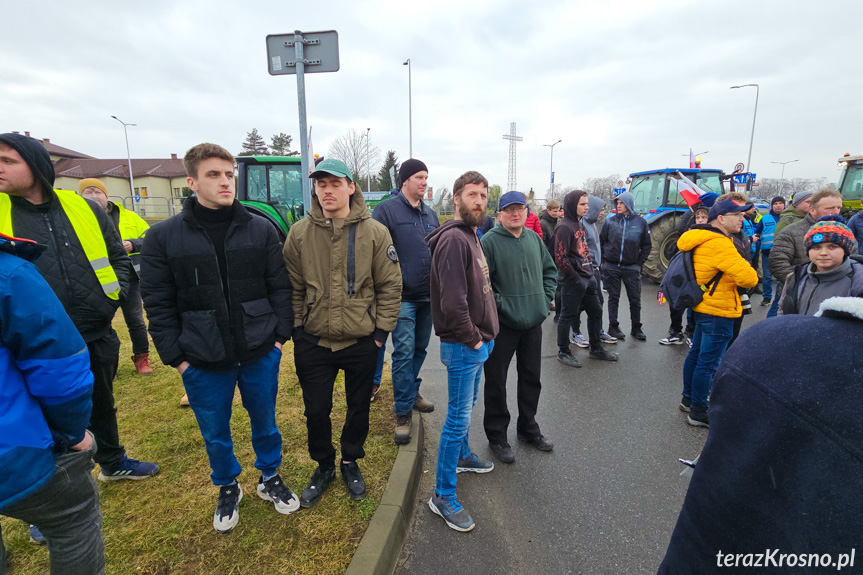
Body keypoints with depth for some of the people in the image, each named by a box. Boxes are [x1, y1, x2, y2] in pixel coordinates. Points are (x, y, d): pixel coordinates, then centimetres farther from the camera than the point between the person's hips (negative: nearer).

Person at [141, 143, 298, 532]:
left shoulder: (261, 229, -3)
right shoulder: (163, 237, -5)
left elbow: (280, 288, 1)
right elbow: (158, 304, -2)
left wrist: (281, 335, -3)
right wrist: (175, 356, -4)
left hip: (260, 354, 1)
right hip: (202, 362, 0)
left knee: (265, 423, 19)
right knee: (215, 433, 18)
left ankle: (270, 478, 44)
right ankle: (227, 489, 44)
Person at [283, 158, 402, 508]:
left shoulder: (374, 232, -6)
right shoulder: (300, 233, -2)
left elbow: (390, 286, -4)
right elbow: (293, 288, 4)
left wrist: (381, 331, -6)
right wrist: (297, 329, 0)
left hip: (361, 341, -1)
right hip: (313, 342, 1)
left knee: (359, 408, 16)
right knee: (316, 411, 14)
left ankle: (351, 462, 42)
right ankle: (324, 466, 40)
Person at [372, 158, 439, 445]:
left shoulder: (430, 214, 14)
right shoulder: (387, 209, -7)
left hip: (428, 295, 7)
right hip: (403, 295, -6)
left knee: (420, 348, 17)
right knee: (404, 352, -4)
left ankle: (411, 391, 37)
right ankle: (403, 412, 9)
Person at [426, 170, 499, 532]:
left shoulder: (471, 236, 13)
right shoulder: (453, 238, -20)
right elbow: (452, 301, -28)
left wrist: (484, 334, 13)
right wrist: (473, 339, -17)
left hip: (477, 343, 10)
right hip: (462, 346, -10)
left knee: (466, 406, 25)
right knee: (458, 417, -1)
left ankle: (462, 455, 47)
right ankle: (443, 496, 14)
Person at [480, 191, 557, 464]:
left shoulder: (534, 238, 9)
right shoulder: (489, 241, -11)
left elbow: (550, 270, 19)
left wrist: (545, 298, 9)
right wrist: (498, 304, -17)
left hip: (533, 322, 6)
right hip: (502, 325, -6)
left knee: (531, 378, 18)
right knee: (496, 382, 5)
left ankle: (528, 428, 39)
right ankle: (496, 436, 25)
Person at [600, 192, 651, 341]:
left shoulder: (641, 222, 2)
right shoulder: (610, 221, 2)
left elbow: (646, 246, 8)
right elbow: (601, 241, 7)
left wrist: (639, 263, 1)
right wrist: (604, 260, 2)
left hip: (631, 268, 0)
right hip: (612, 267, 0)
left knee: (635, 299, 5)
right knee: (613, 298, 7)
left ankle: (636, 328, 19)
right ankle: (613, 327, 17)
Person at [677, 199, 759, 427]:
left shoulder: (704, 240, 10)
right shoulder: (719, 244, -21)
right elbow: (748, 278, -23)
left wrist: (744, 271, 7)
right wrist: (751, 272, -1)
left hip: (704, 308, 10)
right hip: (718, 311, -10)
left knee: (696, 355, 18)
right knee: (708, 363, -2)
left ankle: (688, 400, 32)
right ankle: (698, 412, 8)